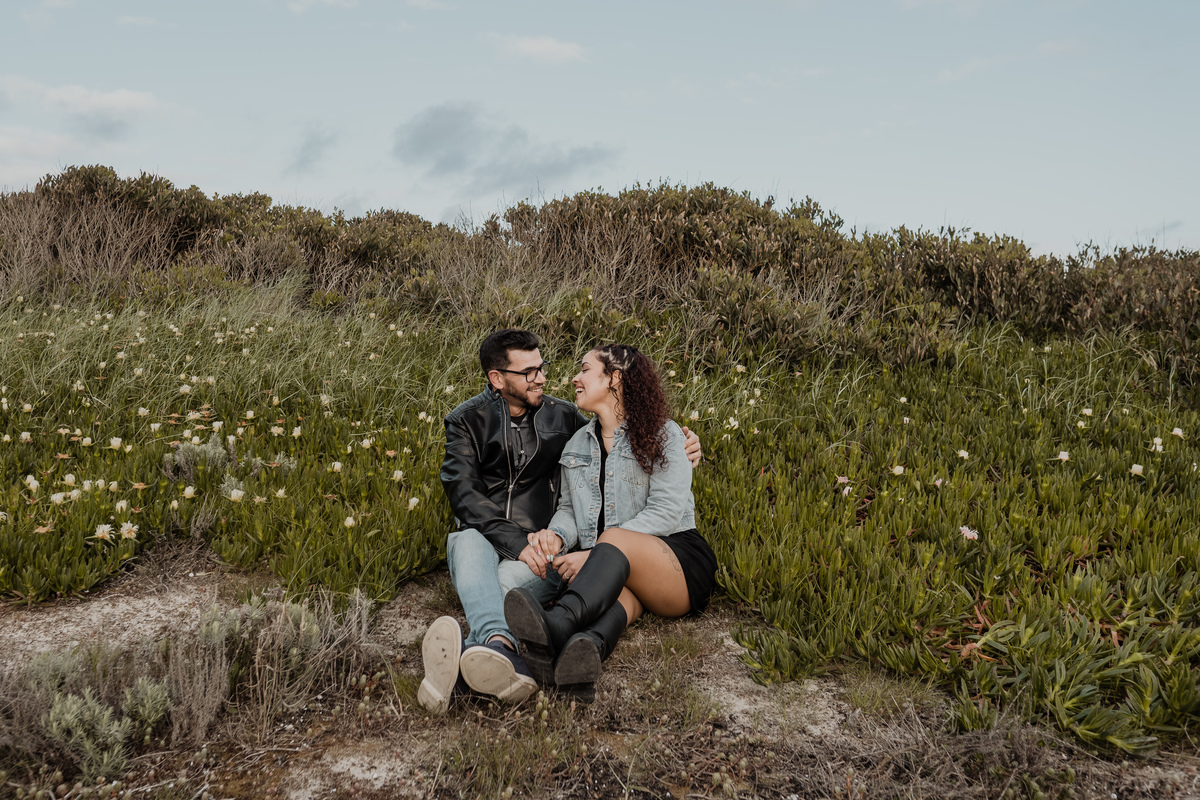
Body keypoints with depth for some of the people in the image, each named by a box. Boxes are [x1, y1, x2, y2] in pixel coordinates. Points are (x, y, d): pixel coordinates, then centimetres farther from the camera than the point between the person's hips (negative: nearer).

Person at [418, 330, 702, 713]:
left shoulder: (562, 417, 12)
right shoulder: (467, 421, 5)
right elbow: (464, 496, -7)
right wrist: (516, 542, -23)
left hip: (539, 551, 1)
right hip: (481, 536, -1)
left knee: (508, 580, -34)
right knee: (469, 542, -37)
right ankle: (500, 647, -63)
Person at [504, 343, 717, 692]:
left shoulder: (662, 434, 1)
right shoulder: (578, 444, 20)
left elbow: (665, 512, -10)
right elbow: (569, 507, 19)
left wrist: (594, 552, -18)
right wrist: (557, 535, -8)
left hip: (680, 564, -3)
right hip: (617, 570, 4)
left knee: (613, 538, -36)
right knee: (617, 591, -35)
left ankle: (557, 626, -65)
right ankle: (591, 645, -71)